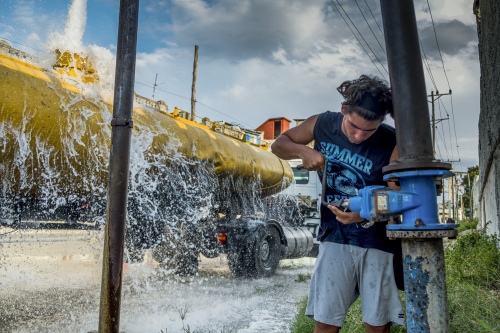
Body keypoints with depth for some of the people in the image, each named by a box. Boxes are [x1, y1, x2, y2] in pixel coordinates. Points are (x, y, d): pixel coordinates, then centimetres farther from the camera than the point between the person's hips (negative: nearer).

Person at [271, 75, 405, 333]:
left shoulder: (392, 144, -15)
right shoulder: (322, 124, -6)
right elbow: (279, 144, 7)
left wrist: (364, 215, -34)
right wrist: (303, 150, -15)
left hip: (378, 240, -1)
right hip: (335, 237, 2)